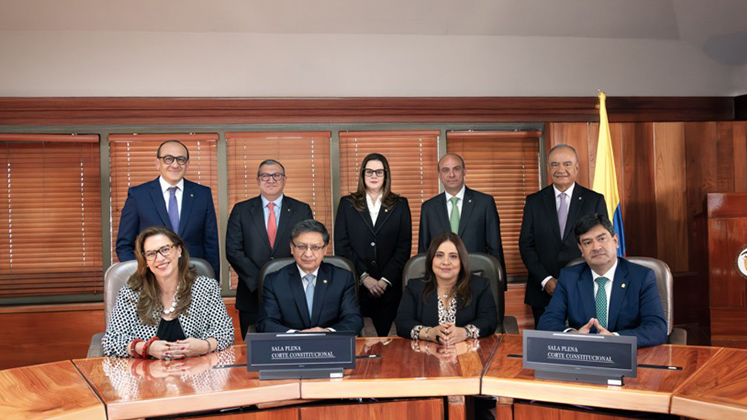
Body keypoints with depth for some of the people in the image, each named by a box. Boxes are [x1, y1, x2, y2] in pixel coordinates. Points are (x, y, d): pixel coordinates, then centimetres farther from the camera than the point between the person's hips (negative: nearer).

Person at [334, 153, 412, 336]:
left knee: (385, 333, 3)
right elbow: (341, 245, 1)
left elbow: (404, 246, 2)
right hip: (355, 285, 0)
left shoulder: (400, 205, 8)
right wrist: (364, 277, -8)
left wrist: (386, 280, -8)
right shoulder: (347, 204, 7)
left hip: (390, 286, 0)